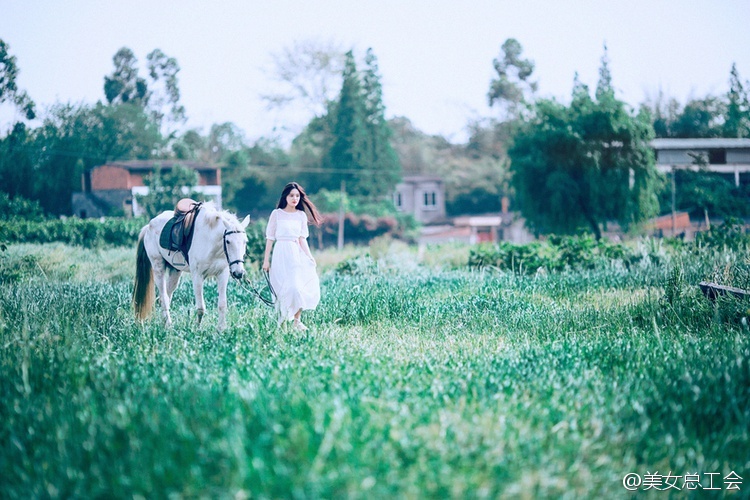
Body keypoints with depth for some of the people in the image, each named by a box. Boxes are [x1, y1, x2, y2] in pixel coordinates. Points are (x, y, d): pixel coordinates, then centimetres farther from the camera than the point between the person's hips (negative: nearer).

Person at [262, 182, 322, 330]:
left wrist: (310, 257, -7)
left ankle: (297, 320, 4)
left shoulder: (302, 215, 9)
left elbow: (302, 239, 6)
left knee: (304, 287, -8)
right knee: (288, 287, -13)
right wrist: (266, 260, -1)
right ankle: (282, 320, 1)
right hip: (281, 253, -3)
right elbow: (270, 238, 2)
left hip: (297, 253, 3)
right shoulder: (276, 214, 0)